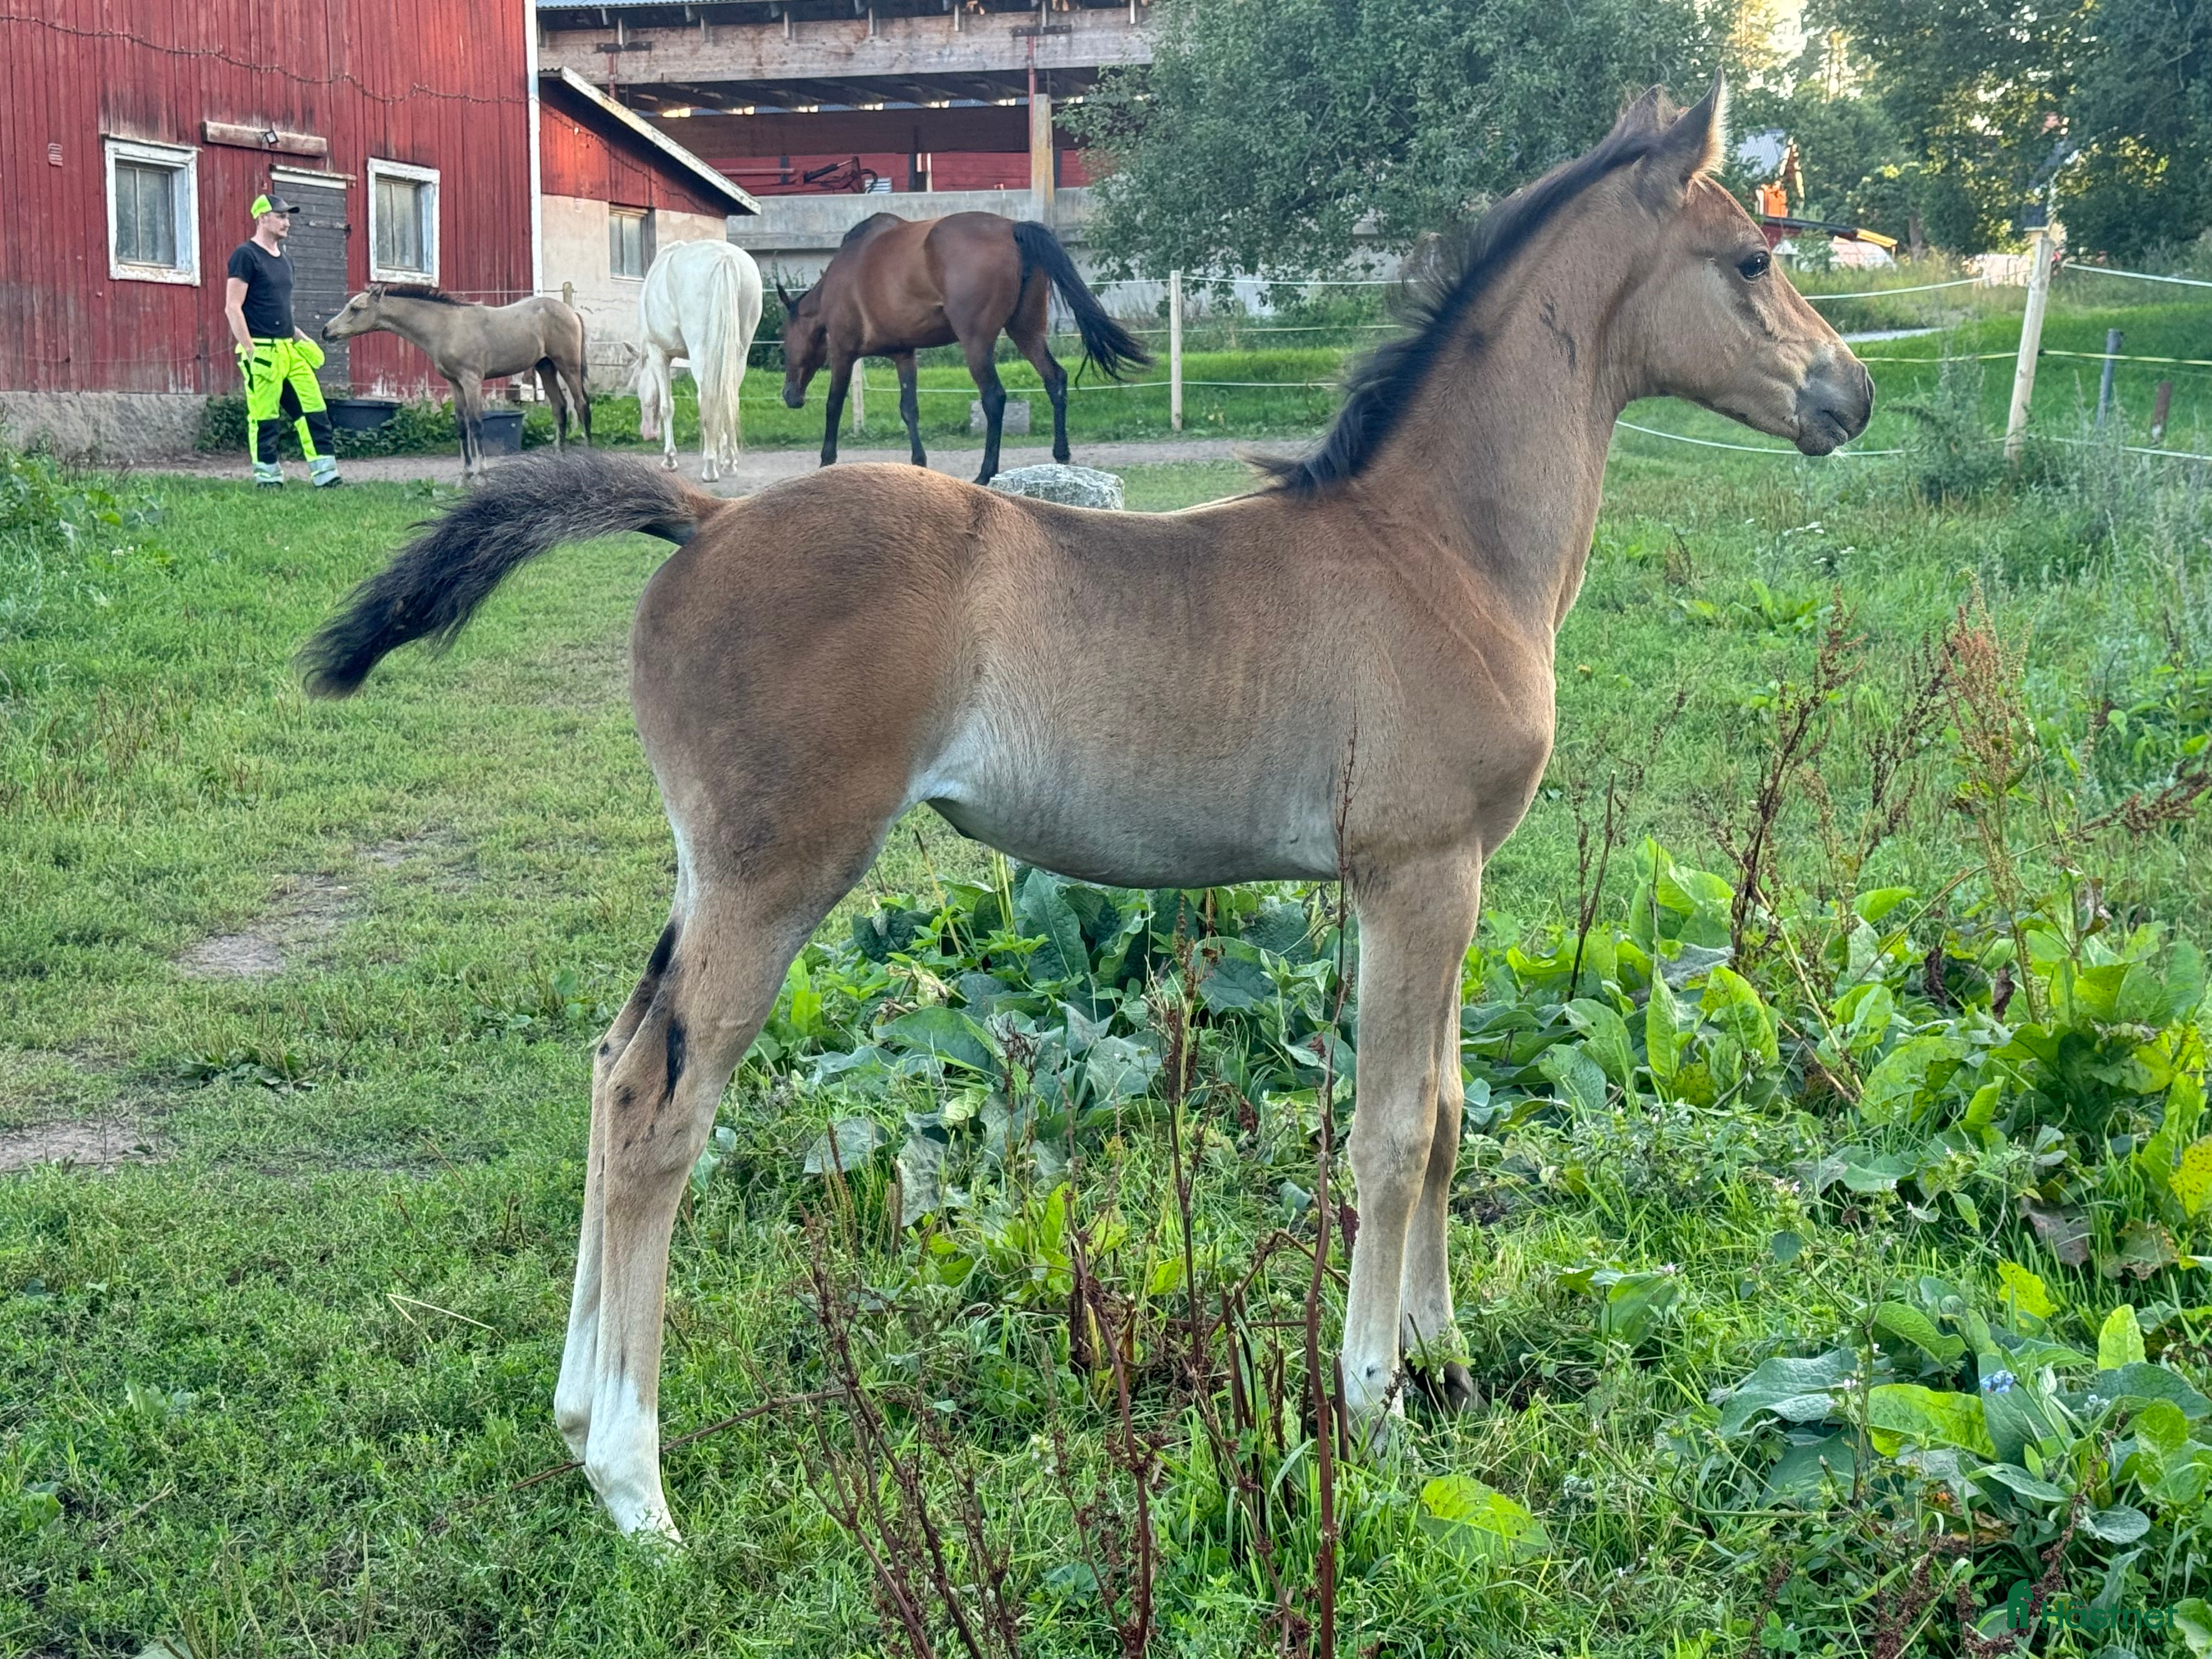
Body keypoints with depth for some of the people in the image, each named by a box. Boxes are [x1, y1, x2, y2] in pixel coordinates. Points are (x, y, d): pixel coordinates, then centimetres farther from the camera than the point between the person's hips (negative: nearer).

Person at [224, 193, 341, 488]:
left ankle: (326, 476, 4)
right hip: (262, 350, -8)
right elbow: (233, 308, -12)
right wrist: (250, 351, -18)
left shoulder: (283, 260, 18)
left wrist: (299, 337, 14)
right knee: (264, 419, -3)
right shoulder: (246, 255, -7)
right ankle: (268, 480, 4)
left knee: (315, 412, 2)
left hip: (290, 349, 8)